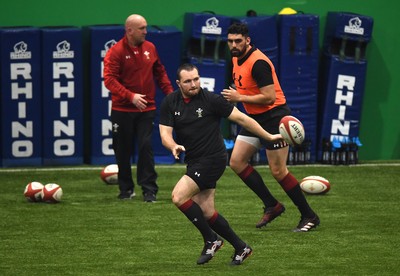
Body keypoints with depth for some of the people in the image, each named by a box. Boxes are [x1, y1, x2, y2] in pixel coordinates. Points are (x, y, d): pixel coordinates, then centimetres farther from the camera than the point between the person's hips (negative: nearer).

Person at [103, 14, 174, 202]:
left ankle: (149, 190, -5)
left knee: (146, 147, -8)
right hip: (122, 110, -2)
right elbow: (109, 79, -16)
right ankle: (126, 189, 20)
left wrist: (169, 92, 5)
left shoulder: (150, 48, 6)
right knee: (123, 151, 6)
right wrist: (131, 96, -25)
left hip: (146, 109, 2)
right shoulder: (116, 51, -9)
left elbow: (160, 72, 17)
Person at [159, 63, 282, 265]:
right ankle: (240, 248, 18)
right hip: (193, 162, 6)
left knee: (178, 196, -19)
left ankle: (211, 240, -5)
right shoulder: (169, 103, 1)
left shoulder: (212, 100, -11)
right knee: (206, 213, 3)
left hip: (212, 159, -6)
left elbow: (241, 118, -6)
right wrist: (174, 146, -26)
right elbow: (165, 134, -3)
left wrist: (268, 137, -3)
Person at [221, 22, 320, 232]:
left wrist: (240, 98, -21)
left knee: (278, 171, -8)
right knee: (236, 161, 2)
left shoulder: (258, 63, -22)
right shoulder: (237, 59, 8)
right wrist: (233, 95, 9)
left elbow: (269, 97, -25)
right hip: (255, 119, 10)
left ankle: (309, 217, 4)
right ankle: (272, 206, 10)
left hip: (273, 118, -10)